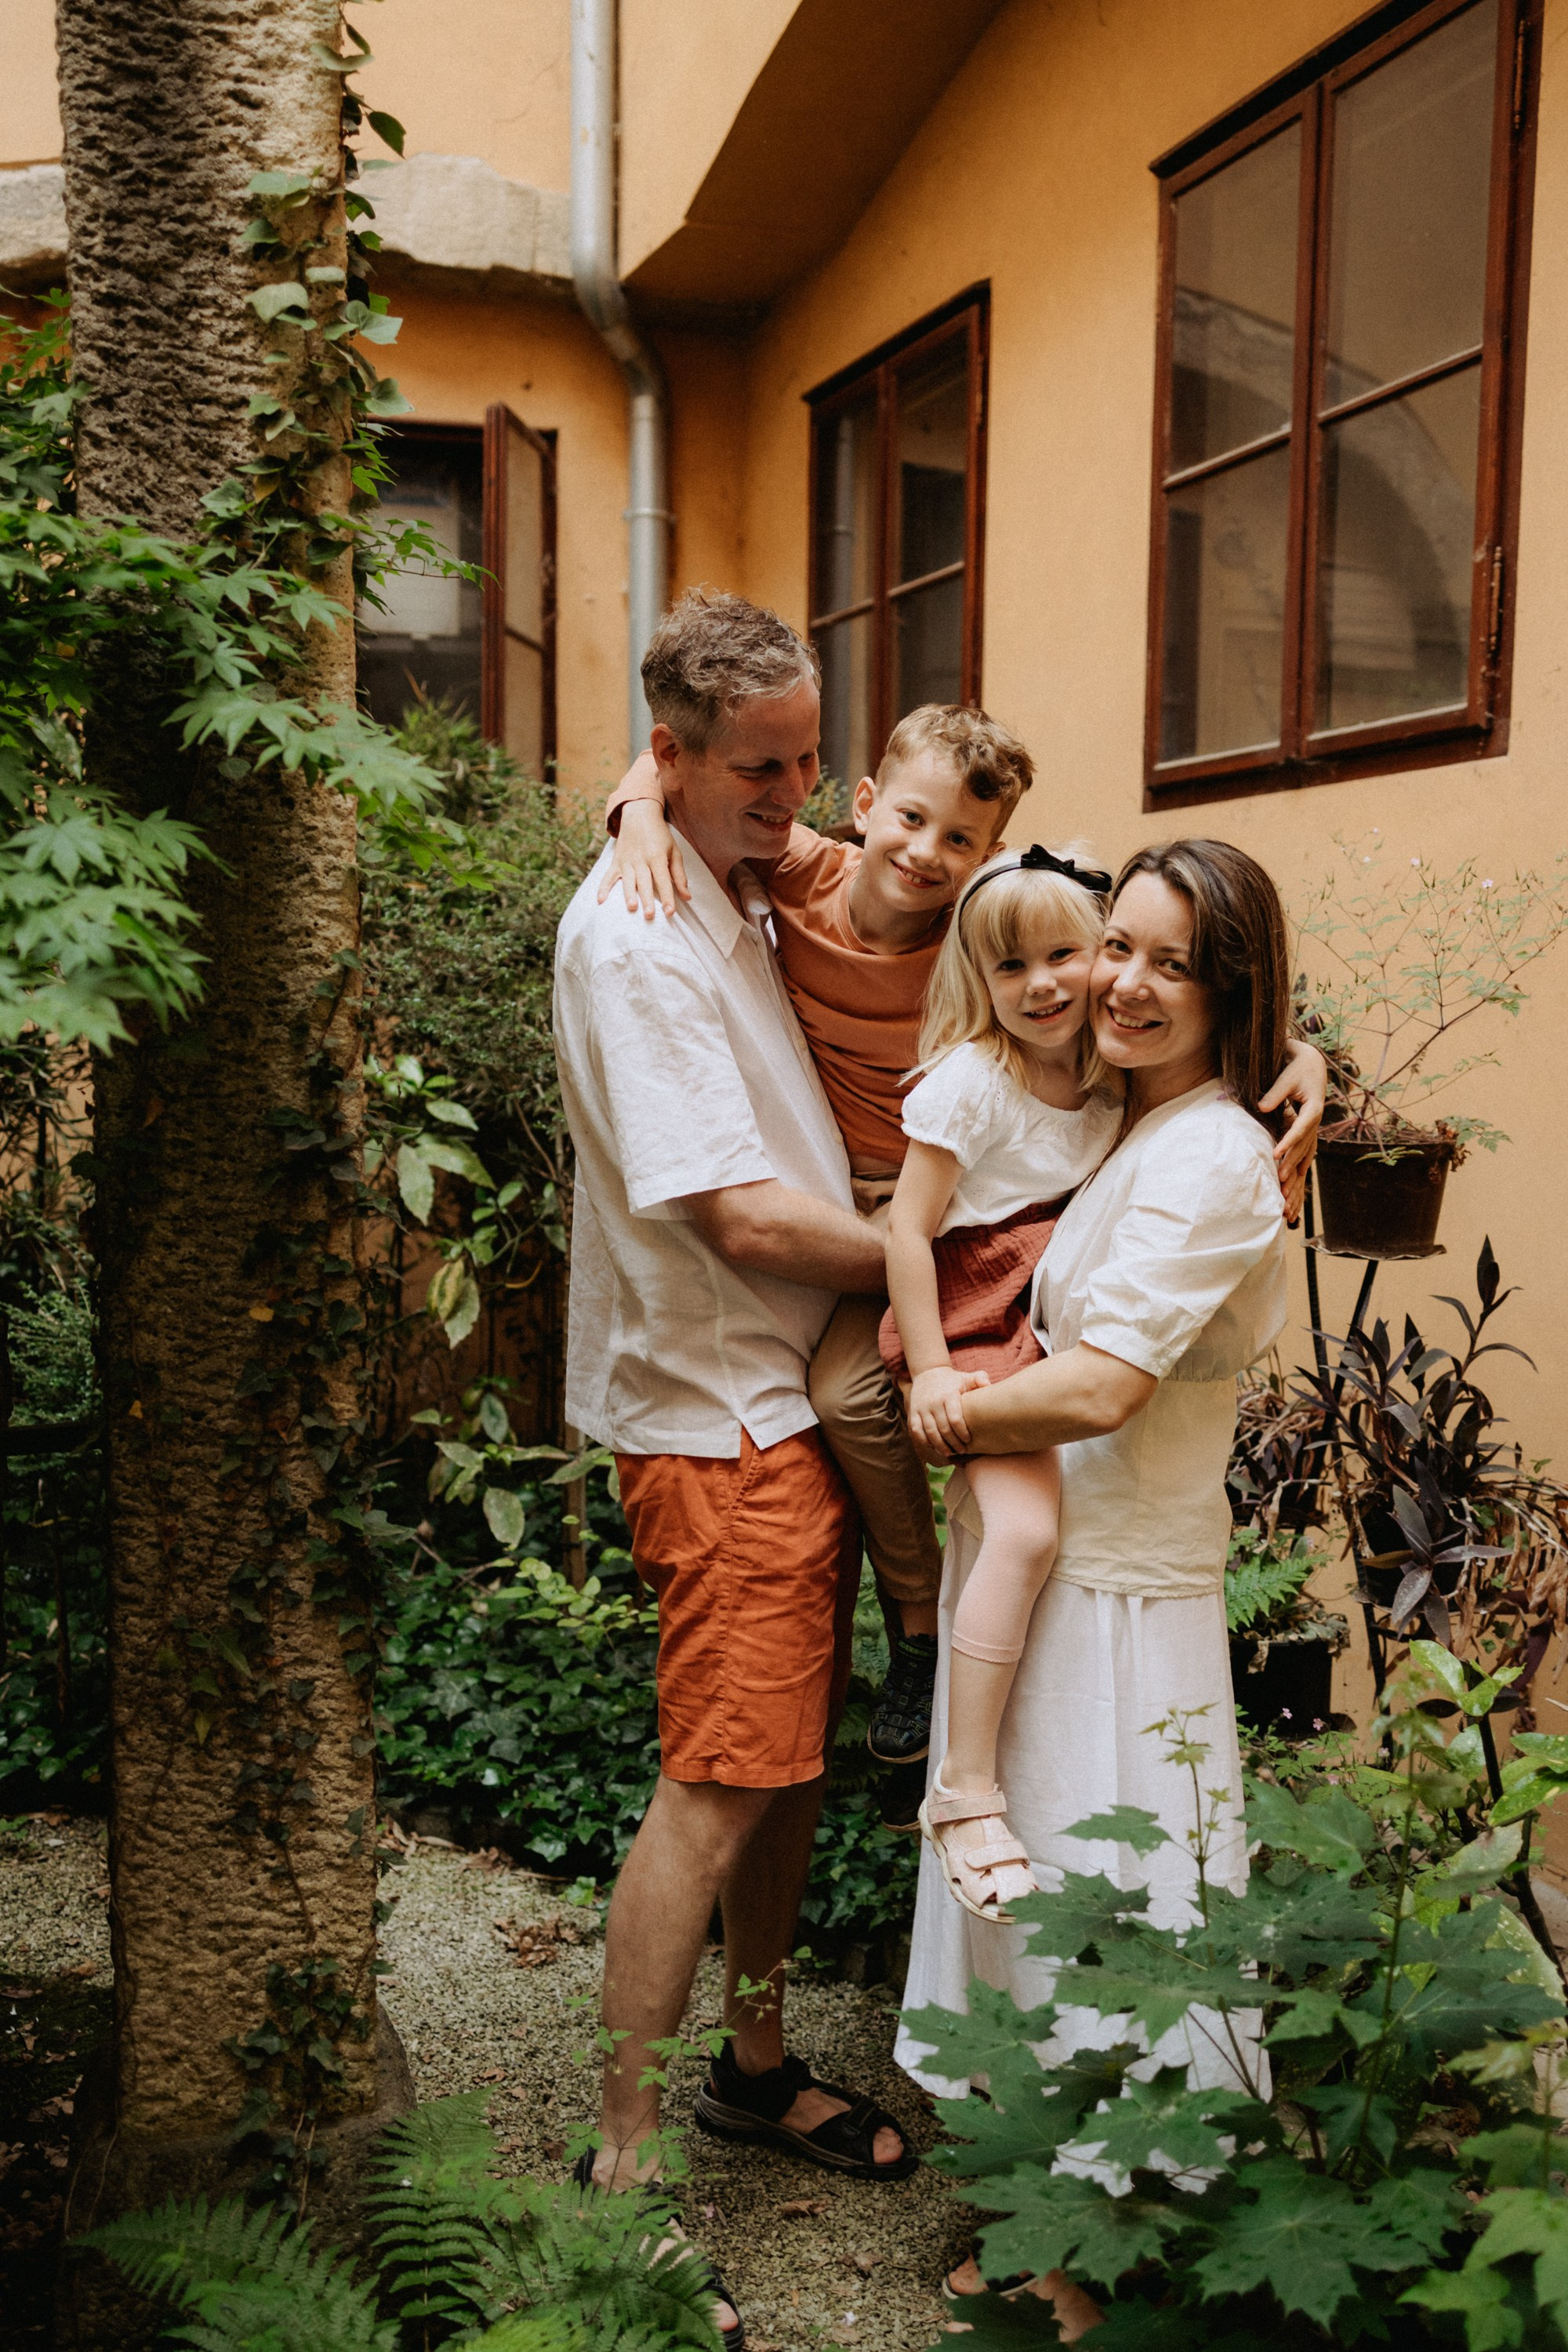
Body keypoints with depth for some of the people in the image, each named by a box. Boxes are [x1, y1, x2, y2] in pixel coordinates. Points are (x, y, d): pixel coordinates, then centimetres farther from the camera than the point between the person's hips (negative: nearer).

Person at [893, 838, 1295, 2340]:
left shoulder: (1210, 1154, -18)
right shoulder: (1118, 1131, 11)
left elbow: (1100, 1385, -25)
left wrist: (944, 1421, -11)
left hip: (1115, 1594, -9)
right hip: (1035, 1567, 9)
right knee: (1031, 1887, 18)